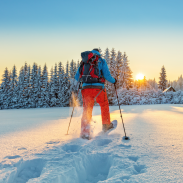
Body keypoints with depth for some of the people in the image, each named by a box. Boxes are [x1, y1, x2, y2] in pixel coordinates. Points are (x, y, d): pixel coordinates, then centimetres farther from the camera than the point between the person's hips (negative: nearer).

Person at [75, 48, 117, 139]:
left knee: (87, 110, 8)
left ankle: (85, 133, 0)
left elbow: (77, 77, 15)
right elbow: (107, 75, -1)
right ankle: (106, 125, 32)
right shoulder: (101, 61, 7)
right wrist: (114, 81, 19)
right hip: (98, 87, -2)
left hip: (86, 88, 2)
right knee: (104, 105, 23)